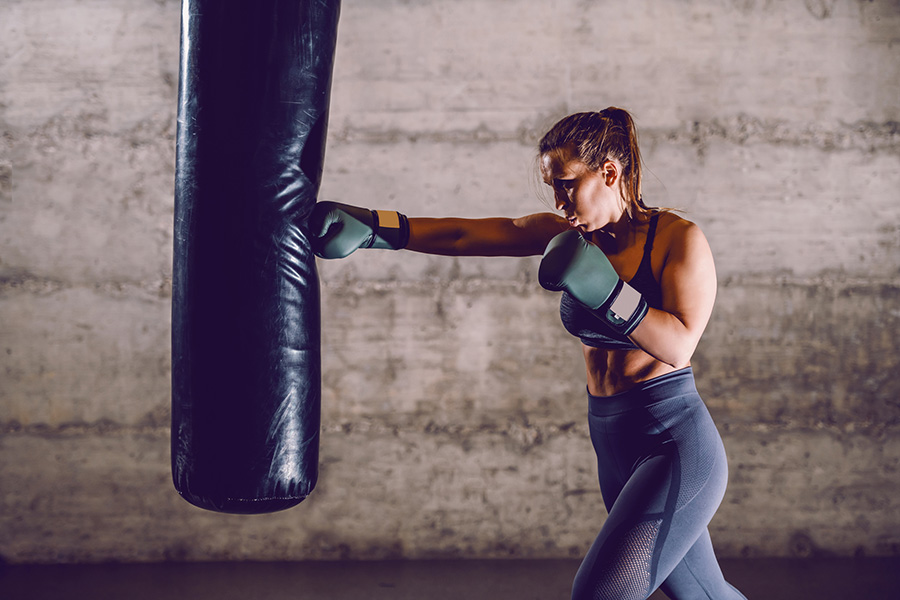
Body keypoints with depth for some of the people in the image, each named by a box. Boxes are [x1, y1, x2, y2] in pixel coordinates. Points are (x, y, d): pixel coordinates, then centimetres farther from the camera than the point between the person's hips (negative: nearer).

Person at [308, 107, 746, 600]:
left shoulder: (678, 238, -10)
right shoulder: (571, 236, 5)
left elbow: (678, 346, -20)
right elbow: (463, 236, -1)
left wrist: (605, 291, -27)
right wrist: (370, 227, -8)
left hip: (674, 446, -6)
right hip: (615, 451, 7)